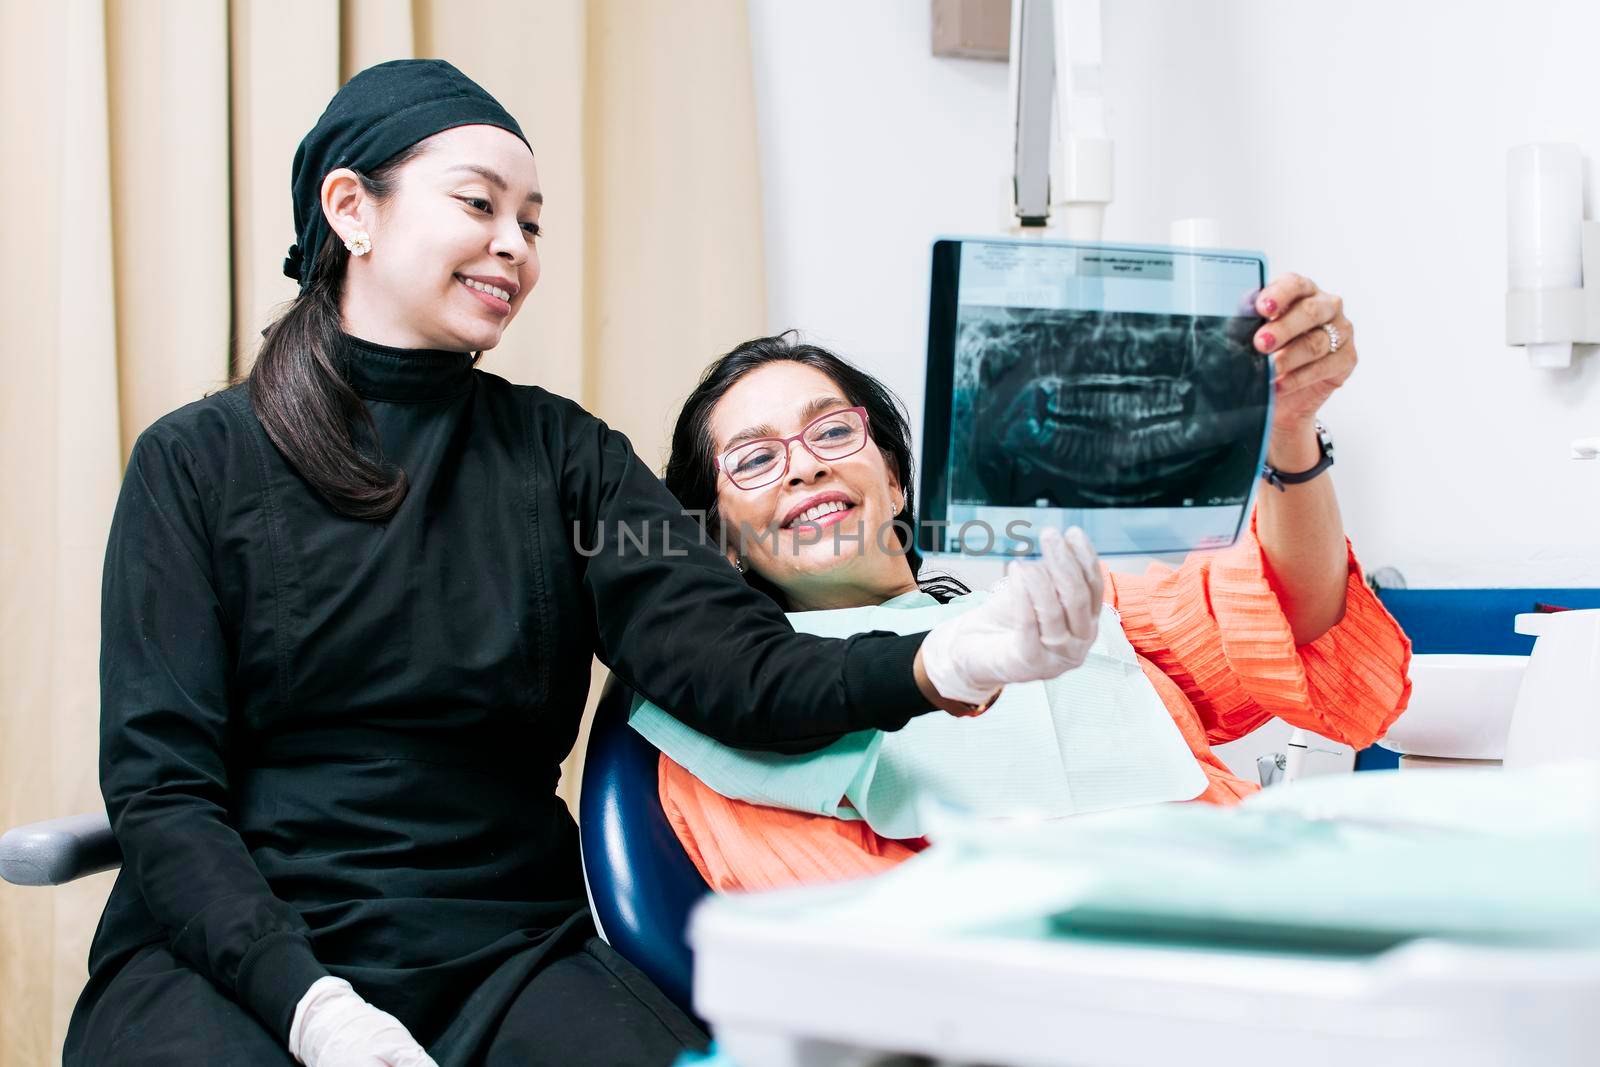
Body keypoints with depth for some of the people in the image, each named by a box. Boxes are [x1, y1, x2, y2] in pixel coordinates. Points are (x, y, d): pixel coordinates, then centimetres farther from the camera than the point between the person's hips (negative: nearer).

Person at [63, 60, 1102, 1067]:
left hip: (504, 955, 2)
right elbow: (160, 783, -4)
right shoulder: (198, 461, 2)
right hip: (234, 950, -2)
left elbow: (734, 665, -6)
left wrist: (946, 665, -26)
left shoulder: (561, 454, 9)